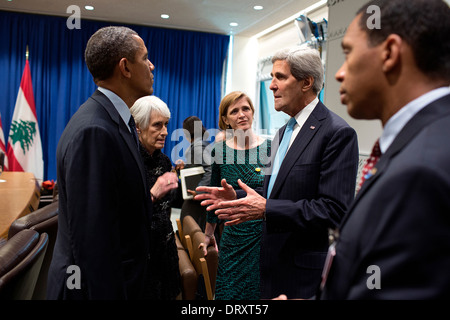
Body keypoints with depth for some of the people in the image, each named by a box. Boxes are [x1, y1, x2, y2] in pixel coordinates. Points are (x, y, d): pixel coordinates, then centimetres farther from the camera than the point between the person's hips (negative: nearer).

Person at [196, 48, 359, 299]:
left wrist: (266, 209, -25)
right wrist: (237, 196, 0)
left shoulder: (338, 133, -17)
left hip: (306, 270, -8)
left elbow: (334, 210, -23)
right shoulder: (284, 131, 11)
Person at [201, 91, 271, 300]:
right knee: (228, 292, 11)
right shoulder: (219, 150, -1)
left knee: (259, 292, 11)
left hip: (264, 236, -1)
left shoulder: (269, 149, -7)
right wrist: (208, 234, 18)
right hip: (233, 237, 2)